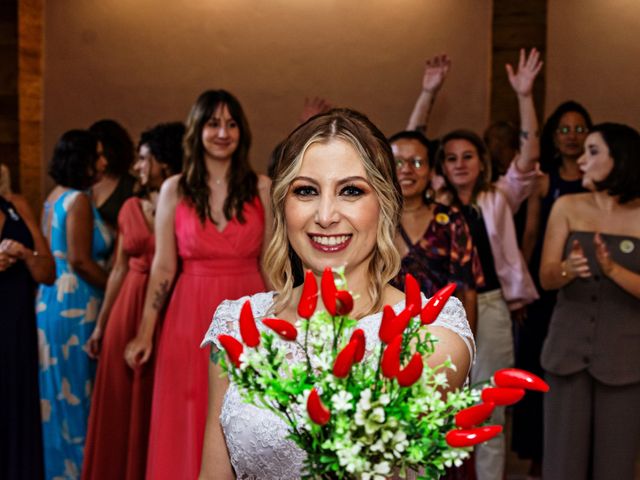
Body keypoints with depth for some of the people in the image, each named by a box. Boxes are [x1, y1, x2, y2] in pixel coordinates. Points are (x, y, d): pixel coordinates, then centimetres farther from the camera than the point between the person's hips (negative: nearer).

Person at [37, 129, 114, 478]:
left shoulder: (56, 196, 13)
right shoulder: (78, 200, -14)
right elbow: (80, 260, -19)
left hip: (51, 300, 9)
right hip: (75, 305, -9)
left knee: (56, 389, 15)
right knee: (76, 390, 0)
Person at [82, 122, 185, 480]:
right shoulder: (131, 207, 8)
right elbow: (119, 270, 11)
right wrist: (101, 324, 11)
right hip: (128, 312, 5)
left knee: (160, 407, 5)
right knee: (122, 405, 11)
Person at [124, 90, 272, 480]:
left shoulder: (262, 188, 1)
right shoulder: (174, 190, 0)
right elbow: (163, 266, 1)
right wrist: (145, 333, -1)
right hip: (191, 317, 0)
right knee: (189, 427, 8)